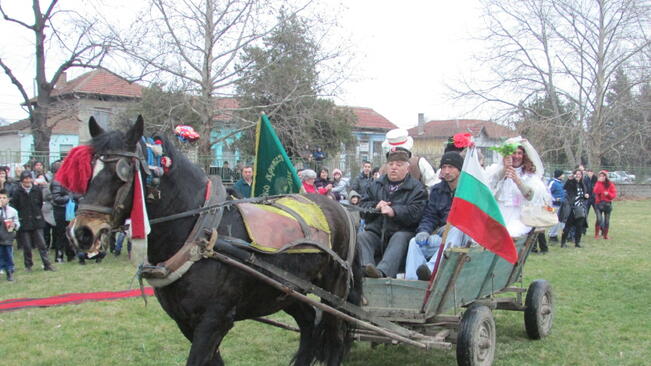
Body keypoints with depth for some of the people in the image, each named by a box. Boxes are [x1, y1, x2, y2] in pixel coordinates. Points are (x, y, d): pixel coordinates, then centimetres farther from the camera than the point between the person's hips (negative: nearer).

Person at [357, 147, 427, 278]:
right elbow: (363, 205, 17)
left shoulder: (416, 188, 7)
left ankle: (382, 271, -57)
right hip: (376, 232, 4)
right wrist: (375, 207, -4)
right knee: (361, 237, -24)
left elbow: (415, 212, -10)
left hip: (401, 232, -4)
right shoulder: (377, 185, 23)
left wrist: (393, 211, -24)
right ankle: (366, 267, -49)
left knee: (400, 238, -36)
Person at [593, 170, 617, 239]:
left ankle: (605, 235, 19)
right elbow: (596, 191, -15)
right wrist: (599, 182, -18)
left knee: (607, 220, 6)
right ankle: (596, 234, -4)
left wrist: (608, 194, -18)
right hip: (599, 203, -1)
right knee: (599, 219, -16)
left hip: (608, 204, 1)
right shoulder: (597, 183, 4)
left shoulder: (610, 184, 2)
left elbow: (614, 194, 0)